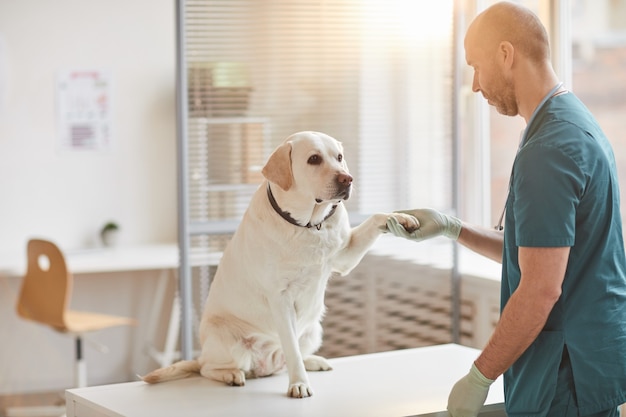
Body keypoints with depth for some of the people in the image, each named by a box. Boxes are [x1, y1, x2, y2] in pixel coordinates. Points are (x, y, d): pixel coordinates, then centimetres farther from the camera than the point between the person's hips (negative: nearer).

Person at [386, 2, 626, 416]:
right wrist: (450, 227, 15)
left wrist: (478, 378, -16)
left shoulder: (548, 150, -20)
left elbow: (541, 290, -23)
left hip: (566, 379, -10)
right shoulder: (578, 125, 13)